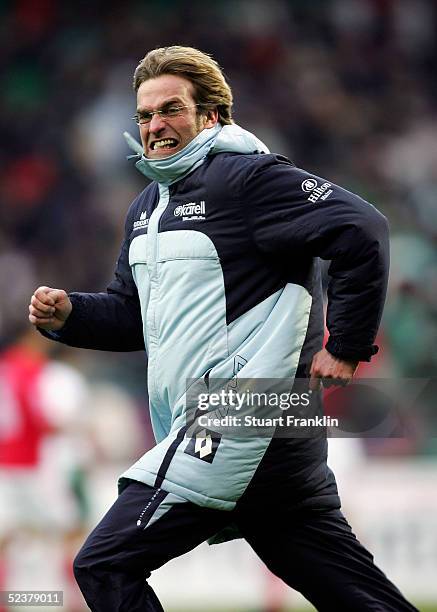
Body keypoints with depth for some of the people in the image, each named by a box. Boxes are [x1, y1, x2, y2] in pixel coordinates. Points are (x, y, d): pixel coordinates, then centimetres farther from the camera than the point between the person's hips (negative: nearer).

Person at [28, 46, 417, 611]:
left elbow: (362, 231, -16)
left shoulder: (245, 178, -8)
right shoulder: (146, 208, 21)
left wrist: (345, 347, -14)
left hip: (240, 427, -9)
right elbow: (132, 313, 28)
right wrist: (69, 315, 8)